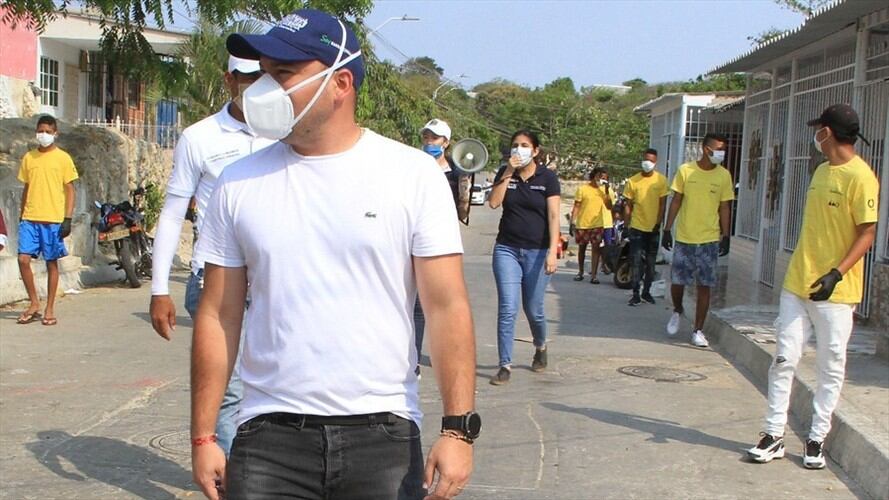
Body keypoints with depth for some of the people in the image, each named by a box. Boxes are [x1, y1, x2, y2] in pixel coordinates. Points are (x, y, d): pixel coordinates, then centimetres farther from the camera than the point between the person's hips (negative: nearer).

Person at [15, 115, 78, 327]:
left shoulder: (63, 158, 0)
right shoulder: (29, 157, 10)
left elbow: (70, 190, 0)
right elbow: (26, 188, 16)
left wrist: (67, 219, -8)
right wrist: (22, 216, 13)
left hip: (53, 220, -3)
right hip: (30, 219, 3)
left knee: (51, 263, 3)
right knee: (23, 259, -6)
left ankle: (49, 309, 11)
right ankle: (34, 303, 9)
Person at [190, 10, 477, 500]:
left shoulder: (413, 175, -4)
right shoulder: (239, 184, 3)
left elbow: (447, 307, -6)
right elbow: (219, 316, 5)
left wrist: (457, 428, -12)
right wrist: (203, 436, 4)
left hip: (384, 436, -1)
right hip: (269, 436, 2)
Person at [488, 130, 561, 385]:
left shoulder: (547, 177, -3)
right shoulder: (505, 174, 4)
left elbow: (553, 216, -9)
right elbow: (494, 202, -10)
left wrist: (552, 251, -17)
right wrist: (509, 173, -14)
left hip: (537, 251, -1)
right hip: (507, 249, 1)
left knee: (533, 309, 9)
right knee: (507, 309, -6)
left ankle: (540, 347, 38)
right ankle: (505, 365, -1)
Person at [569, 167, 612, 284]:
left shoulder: (604, 190, 4)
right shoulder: (582, 189, -3)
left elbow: (609, 207, -3)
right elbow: (576, 206, -2)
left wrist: (607, 192, -12)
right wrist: (572, 222, -7)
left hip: (597, 225, 1)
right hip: (582, 225, -1)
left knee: (595, 248, -6)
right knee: (581, 248, 11)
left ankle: (593, 275, -5)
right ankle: (580, 272, 25)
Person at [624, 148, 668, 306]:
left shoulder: (661, 180, -2)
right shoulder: (633, 181, -2)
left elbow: (662, 204, 0)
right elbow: (628, 205, 2)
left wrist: (658, 223, -7)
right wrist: (626, 226, -1)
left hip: (653, 228, 1)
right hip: (637, 227, -1)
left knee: (651, 262, 9)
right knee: (636, 262, -4)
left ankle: (646, 292, 20)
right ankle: (636, 294, -1)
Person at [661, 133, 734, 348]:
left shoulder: (724, 175, 1)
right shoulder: (686, 170, -1)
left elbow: (724, 208, 5)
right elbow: (676, 201, 4)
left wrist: (726, 237, 0)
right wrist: (667, 230, 1)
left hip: (709, 239, 0)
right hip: (684, 237, 0)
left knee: (704, 286, -1)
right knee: (677, 280, 4)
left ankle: (698, 331, 7)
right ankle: (677, 311, 35)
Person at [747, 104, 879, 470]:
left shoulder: (860, 177, -12)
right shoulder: (821, 171, 13)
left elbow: (867, 234, -14)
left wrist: (836, 274, -24)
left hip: (834, 291, -7)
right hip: (797, 282, 7)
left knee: (831, 368, 5)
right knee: (783, 360, 4)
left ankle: (817, 440, 15)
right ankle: (774, 435, 11)